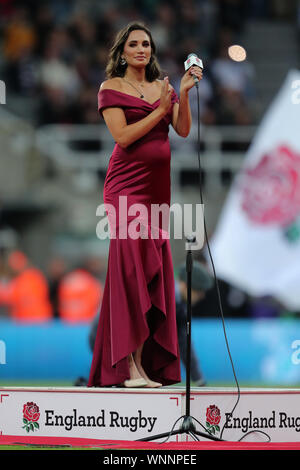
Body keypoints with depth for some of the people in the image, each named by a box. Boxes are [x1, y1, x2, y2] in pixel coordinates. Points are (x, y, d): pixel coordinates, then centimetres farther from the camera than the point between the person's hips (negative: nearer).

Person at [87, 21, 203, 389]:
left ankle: (149, 364, 3)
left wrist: (184, 94, -7)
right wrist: (159, 111, -12)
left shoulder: (162, 87, 15)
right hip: (127, 184, -5)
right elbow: (123, 136, -10)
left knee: (156, 268, 1)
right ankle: (129, 366, -13)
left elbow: (183, 130, 5)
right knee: (134, 265, -12)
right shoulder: (111, 88, 1)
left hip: (158, 185, 5)